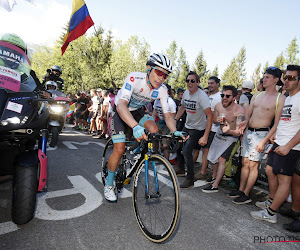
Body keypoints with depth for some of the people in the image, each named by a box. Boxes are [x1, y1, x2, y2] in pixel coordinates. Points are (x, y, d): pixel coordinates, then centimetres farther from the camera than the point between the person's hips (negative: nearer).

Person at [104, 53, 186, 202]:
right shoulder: (134, 78, -33)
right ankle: (108, 184, 10)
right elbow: (121, 105, -45)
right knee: (119, 149, -14)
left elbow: (167, 115, -15)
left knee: (154, 130, -25)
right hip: (120, 111, -4)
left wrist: (175, 131, -37)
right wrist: (136, 127, -62)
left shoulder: (162, 90, -18)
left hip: (137, 111, 4)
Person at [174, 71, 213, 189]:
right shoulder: (186, 93, 0)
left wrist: (205, 136, -34)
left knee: (187, 151, -16)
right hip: (187, 126, 8)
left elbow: (210, 116, -29)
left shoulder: (202, 96, -24)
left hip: (198, 129, -8)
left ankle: (190, 179, 1)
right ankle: (181, 169, 36)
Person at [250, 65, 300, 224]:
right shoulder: (287, 99, 16)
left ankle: (271, 213, 7)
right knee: (270, 171, 16)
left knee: (284, 180, -1)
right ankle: (272, 202, 34)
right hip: (279, 144, 9)